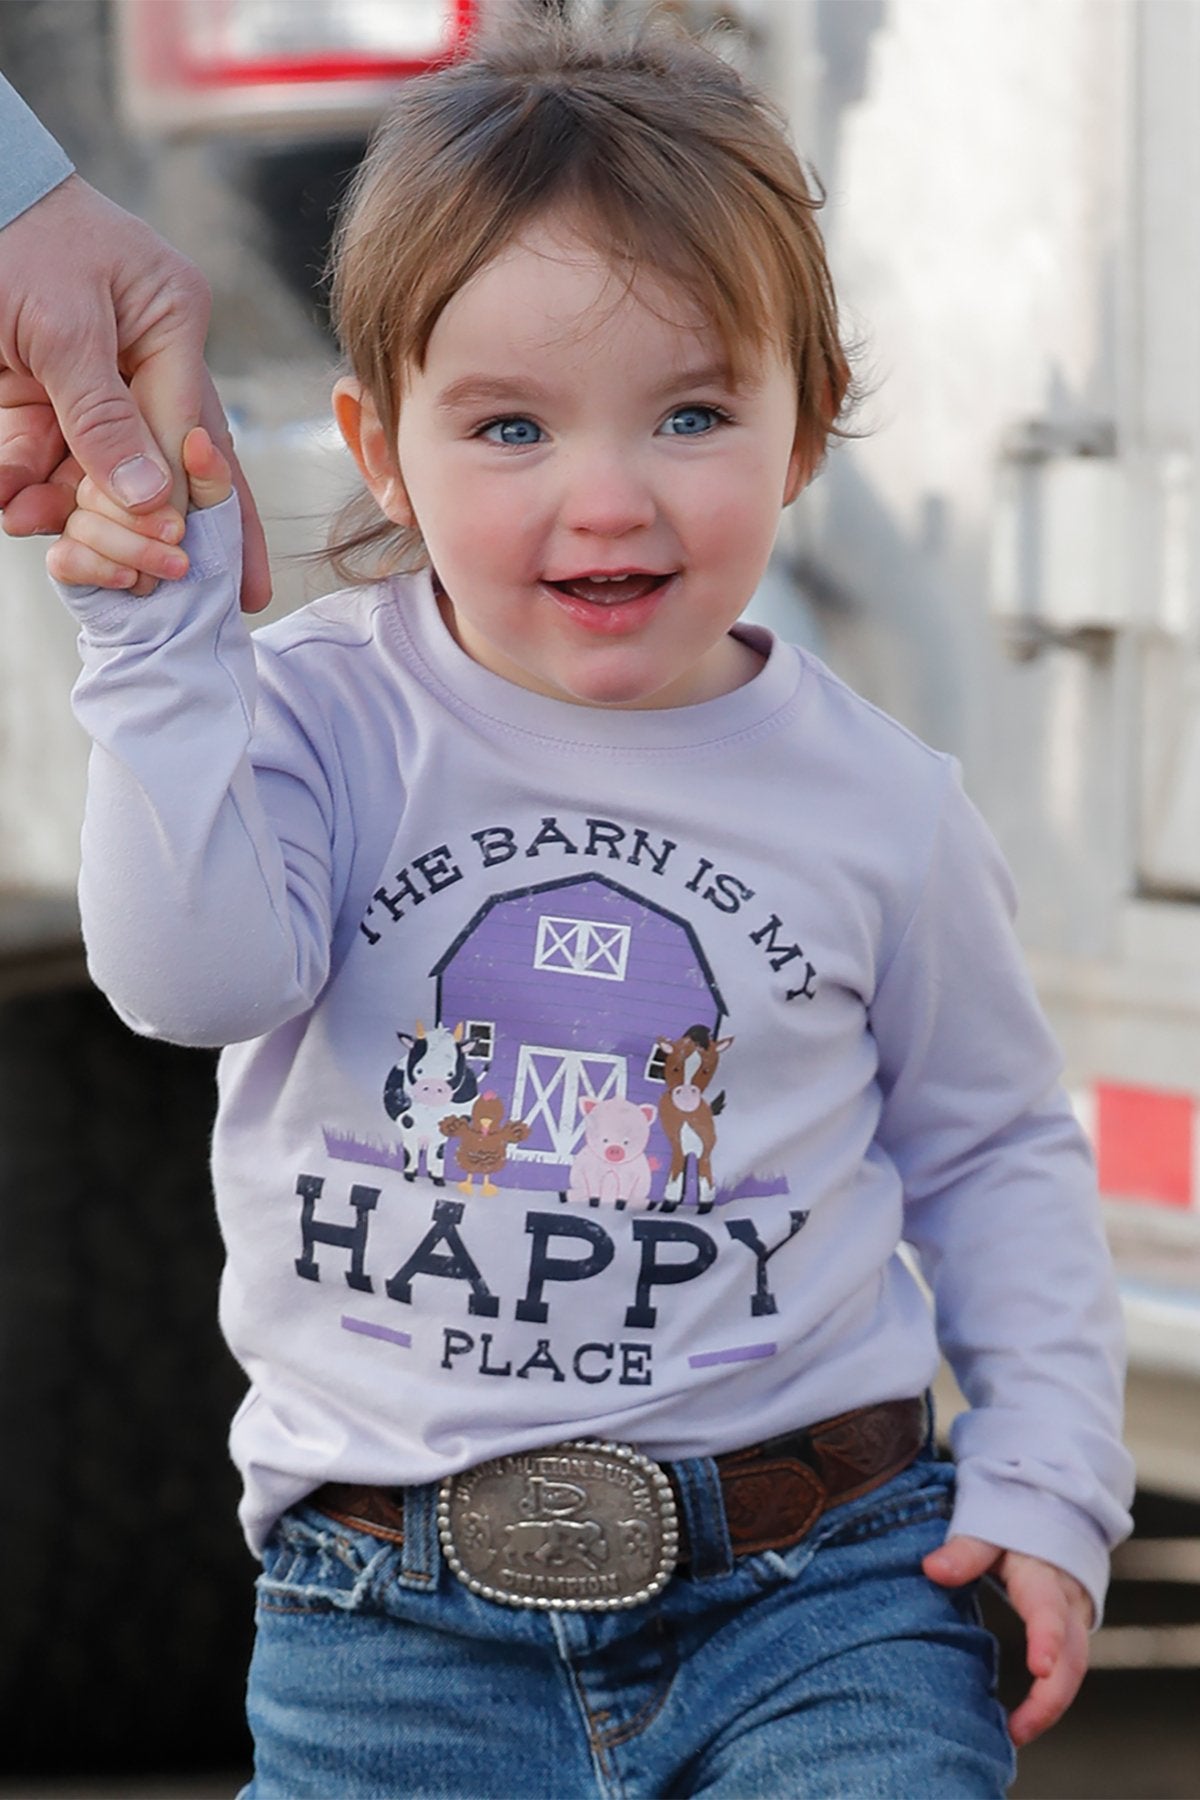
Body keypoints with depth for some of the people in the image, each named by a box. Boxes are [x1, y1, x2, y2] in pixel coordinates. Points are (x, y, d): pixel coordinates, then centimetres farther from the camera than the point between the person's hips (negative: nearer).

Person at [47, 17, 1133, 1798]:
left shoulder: (876, 807, 3)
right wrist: (172, 648, -19)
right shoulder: (322, 719, 0)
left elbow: (995, 1146, 14)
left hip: (817, 1597, 0)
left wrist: (1045, 1481, 6)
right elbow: (196, 974, -17)